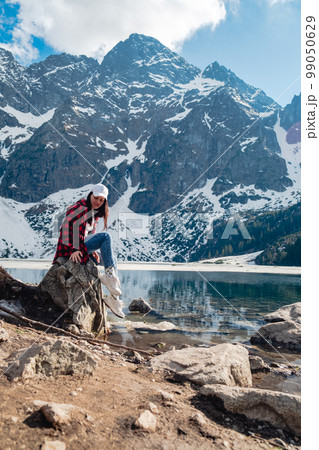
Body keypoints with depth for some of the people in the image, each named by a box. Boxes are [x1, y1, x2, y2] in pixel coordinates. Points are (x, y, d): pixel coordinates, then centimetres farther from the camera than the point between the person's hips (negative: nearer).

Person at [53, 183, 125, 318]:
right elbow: (67, 226, -21)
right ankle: (109, 274, -25)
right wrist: (73, 249, -27)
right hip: (71, 247, -10)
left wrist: (93, 250, 12)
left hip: (83, 246, 10)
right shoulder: (81, 208, -10)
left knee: (112, 260, 7)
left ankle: (114, 297, 3)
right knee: (105, 236, -24)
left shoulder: (94, 213, 18)